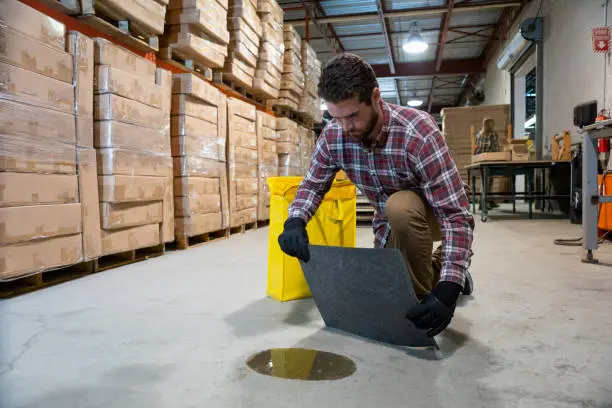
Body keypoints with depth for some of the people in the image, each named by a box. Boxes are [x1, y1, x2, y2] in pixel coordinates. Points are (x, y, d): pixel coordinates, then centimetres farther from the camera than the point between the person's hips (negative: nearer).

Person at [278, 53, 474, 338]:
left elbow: (456, 214, -36)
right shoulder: (333, 135, -20)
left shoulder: (419, 133, -35)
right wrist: (295, 220, -27)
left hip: (435, 213, -5)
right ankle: (431, 268, 33)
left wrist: (448, 288, -47)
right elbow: (313, 184, -5)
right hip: (392, 223, 6)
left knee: (399, 206, -37)